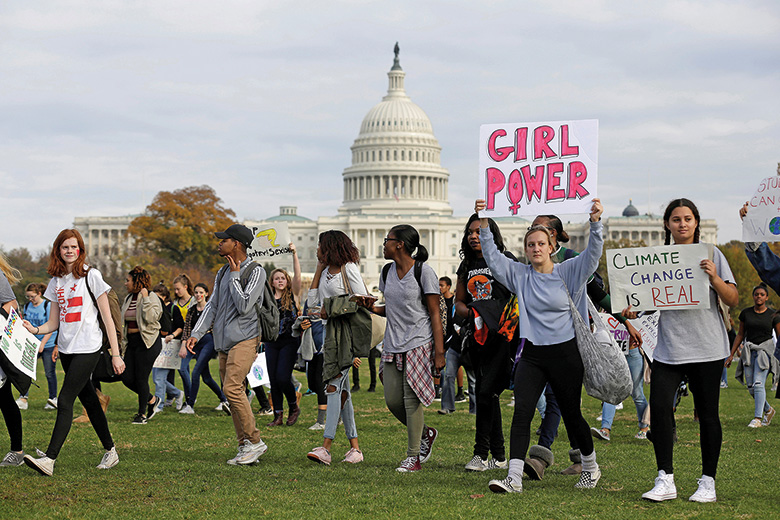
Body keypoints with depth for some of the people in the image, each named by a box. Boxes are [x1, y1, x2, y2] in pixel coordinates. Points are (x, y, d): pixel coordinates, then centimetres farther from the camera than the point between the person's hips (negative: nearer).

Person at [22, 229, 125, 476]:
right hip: (66, 349, 6)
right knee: (88, 400, 12)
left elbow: (107, 318, -5)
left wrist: (115, 354, -8)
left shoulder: (91, 275, -5)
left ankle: (49, 459, -18)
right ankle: (110, 451, 23)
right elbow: (54, 322, 14)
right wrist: (34, 330, -8)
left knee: (65, 401, -13)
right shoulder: (56, 282, 11)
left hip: (87, 348, -6)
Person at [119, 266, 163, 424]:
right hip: (131, 341, 8)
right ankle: (152, 400, 22)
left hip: (147, 342, -8)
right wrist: (123, 339, 20)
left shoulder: (152, 297, -8)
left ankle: (142, 413, 8)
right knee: (127, 378, 2)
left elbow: (151, 317, -24)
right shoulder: (129, 298, 15)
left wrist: (145, 298, -22)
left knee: (141, 378, -5)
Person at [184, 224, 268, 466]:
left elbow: (244, 306, -17)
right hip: (224, 342, 8)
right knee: (233, 393, 5)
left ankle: (255, 441, -12)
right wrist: (196, 334, 7)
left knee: (232, 388, -20)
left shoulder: (256, 271, -7)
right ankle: (245, 447, 9)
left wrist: (235, 276, -10)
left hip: (245, 339, -8)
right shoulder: (223, 273, 17)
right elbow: (212, 306, 18)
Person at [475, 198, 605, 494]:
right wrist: (483, 225, -13)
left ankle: (590, 467, 31)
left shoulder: (569, 272, 0)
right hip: (532, 355, 2)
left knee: (571, 414, 9)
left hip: (566, 354, -2)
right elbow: (493, 257, -2)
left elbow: (592, 254, -13)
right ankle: (514, 478, -16)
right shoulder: (520, 275, 6)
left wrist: (595, 223, -28)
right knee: (522, 412, -12)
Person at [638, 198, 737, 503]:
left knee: (707, 413, 2)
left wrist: (714, 278, -16)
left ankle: (708, 482, 12)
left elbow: (733, 300, 0)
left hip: (707, 347, -2)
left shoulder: (711, 255, 3)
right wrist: (634, 311, -4)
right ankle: (665, 480, -4)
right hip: (668, 348, 2)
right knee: (659, 407, -11)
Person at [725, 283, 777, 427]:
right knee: (751, 387, 3)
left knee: (758, 384, -16)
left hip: (764, 350, -3)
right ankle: (768, 410, 27)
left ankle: (758, 418, -13)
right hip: (749, 350, 3)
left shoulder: (773, 315, -1)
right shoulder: (745, 313, 6)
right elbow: (740, 335, 12)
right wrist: (731, 354, 10)